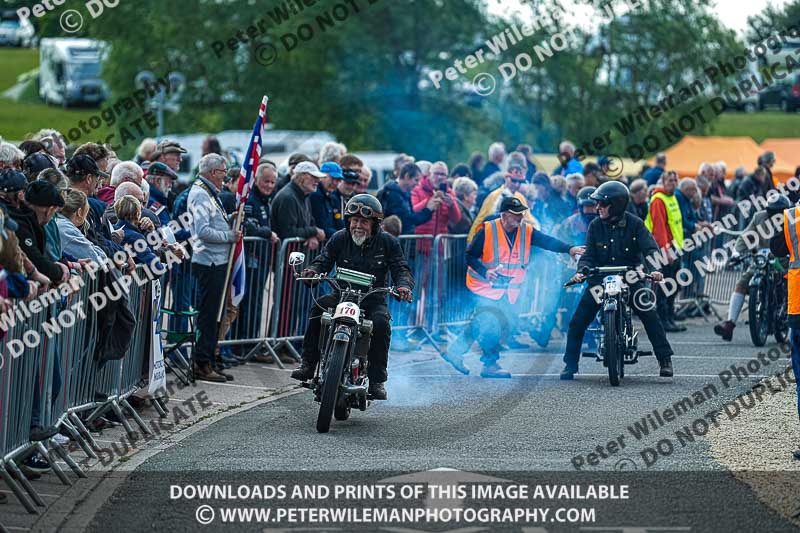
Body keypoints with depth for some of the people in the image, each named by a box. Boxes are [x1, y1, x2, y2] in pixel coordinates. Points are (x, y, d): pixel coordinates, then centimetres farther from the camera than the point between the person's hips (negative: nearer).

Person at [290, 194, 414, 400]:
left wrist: (403, 285, -23)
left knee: (381, 323, -32)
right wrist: (312, 271, -23)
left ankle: (377, 381, -22)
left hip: (373, 300, -1)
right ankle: (308, 364, -24)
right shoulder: (339, 239, 4)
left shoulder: (387, 242, 1)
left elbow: (401, 269, 0)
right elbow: (323, 261, 1)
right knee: (318, 308, -28)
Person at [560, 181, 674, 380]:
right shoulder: (595, 226, 4)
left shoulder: (634, 224, -4)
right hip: (600, 278, 2)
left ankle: (665, 360, -5)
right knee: (577, 322, -5)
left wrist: (655, 269, -31)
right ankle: (570, 364, 8)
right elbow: (588, 254, 0)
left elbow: (650, 248, -13)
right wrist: (581, 271, -20)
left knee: (650, 316, -16)